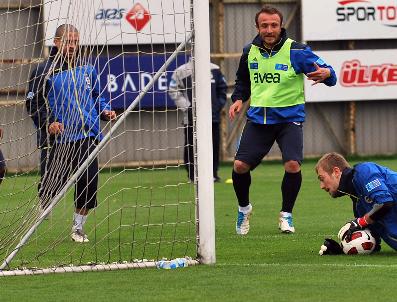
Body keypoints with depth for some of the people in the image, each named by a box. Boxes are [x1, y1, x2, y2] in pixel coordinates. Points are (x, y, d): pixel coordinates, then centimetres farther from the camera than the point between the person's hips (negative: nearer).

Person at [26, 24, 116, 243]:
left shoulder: (86, 69, 14)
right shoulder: (44, 71, 0)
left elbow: (96, 97, 25)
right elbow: (33, 104, -1)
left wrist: (105, 110, 5)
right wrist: (48, 123, -16)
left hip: (86, 137, 4)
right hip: (56, 140, -4)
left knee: (88, 183, -4)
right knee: (51, 185, -5)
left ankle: (78, 228, 13)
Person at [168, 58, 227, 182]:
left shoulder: (214, 70, 6)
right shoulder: (182, 71, -4)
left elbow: (222, 88, 19)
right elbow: (173, 91, -1)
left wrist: (219, 104, 7)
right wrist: (187, 107, -8)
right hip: (192, 117, -3)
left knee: (214, 144, 3)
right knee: (191, 146, 0)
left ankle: (213, 173, 13)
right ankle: (193, 175, 9)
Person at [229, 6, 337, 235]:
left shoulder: (296, 51, -11)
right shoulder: (250, 52, 3)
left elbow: (330, 75, -14)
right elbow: (243, 81, 22)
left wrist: (326, 74, -38)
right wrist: (239, 99, 3)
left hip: (289, 117, -3)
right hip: (258, 119, 3)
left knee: (293, 165, -21)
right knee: (240, 166, -6)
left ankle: (286, 215, 3)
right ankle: (244, 208, 24)